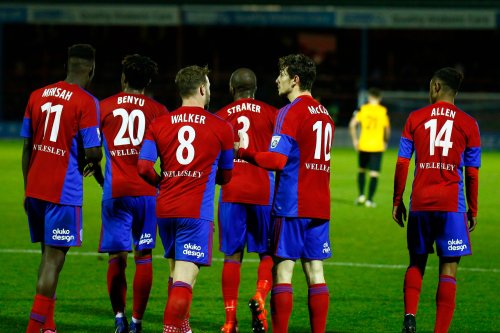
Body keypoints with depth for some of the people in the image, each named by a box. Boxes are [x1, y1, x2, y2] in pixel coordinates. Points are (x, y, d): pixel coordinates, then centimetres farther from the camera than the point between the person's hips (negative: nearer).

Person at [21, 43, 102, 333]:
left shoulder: (38, 96, 9)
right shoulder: (87, 102, -10)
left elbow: (27, 147, 13)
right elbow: (93, 152, -14)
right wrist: (93, 162, 10)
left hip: (35, 189, 6)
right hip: (64, 191, -6)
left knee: (49, 255, 17)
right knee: (54, 258, -2)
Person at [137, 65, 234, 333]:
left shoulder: (159, 125, 5)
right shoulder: (221, 128, 0)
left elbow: (143, 167, -4)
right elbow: (226, 176, 10)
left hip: (165, 209, 4)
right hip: (197, 211, -4)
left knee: (177, 271, 21)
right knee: (184, 278, -8)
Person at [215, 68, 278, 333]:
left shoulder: (220, 117, 5)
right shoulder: (271, 114, 3)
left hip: (231, 192, 1)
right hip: (264, 192, -1)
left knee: (232, 256, 5)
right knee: (269, 252, 12)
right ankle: (260, 297, -14)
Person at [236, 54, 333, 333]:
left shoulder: (291, 113, -10)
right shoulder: (325, 114, 14)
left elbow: (277, 160, -16)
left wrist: (244, 152, -2)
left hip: (292, 205, -7)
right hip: (320, 205, 7)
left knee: (283, 271, -4)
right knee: (315, 273, 6)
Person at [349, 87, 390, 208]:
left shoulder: (363, 109, -1)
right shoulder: (383, 111, -2)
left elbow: (352, 124, -8)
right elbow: (387, 129, -1)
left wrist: (354, 139, 3)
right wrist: (385, 141, 16)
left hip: (363, 145, 2)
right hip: (377, 146, -2)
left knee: (361, 170, 20)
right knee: (374, 174, 1)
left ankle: (361, 196, 11)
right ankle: (369, 200, -4)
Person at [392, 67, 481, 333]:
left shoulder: (415, 118, 4)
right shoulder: (468, 124, 2)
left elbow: (402, 163, 2)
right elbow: (472, 173, 2)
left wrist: (397, 201, 10)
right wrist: (473, 210, 11)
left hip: (420, 202, 2)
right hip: (452, 205, -2)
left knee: (416, 262, 17)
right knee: (448, 269, 0)